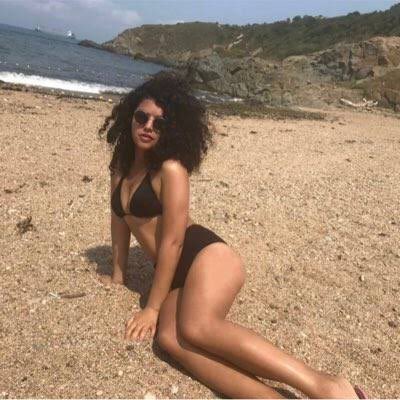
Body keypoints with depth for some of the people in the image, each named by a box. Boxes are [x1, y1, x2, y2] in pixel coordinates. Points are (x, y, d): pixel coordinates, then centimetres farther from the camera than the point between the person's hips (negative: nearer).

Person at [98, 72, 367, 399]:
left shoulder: (171, 169, -10)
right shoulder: (122, 165, 14)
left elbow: (172, 241, -13)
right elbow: (120, 220, 22)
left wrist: (152, 307, -10)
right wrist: (118, 277, 23)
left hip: (206, 256, -6)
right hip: (178, 274, 6)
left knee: (197, 328, -36)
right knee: (170, 338, -27)